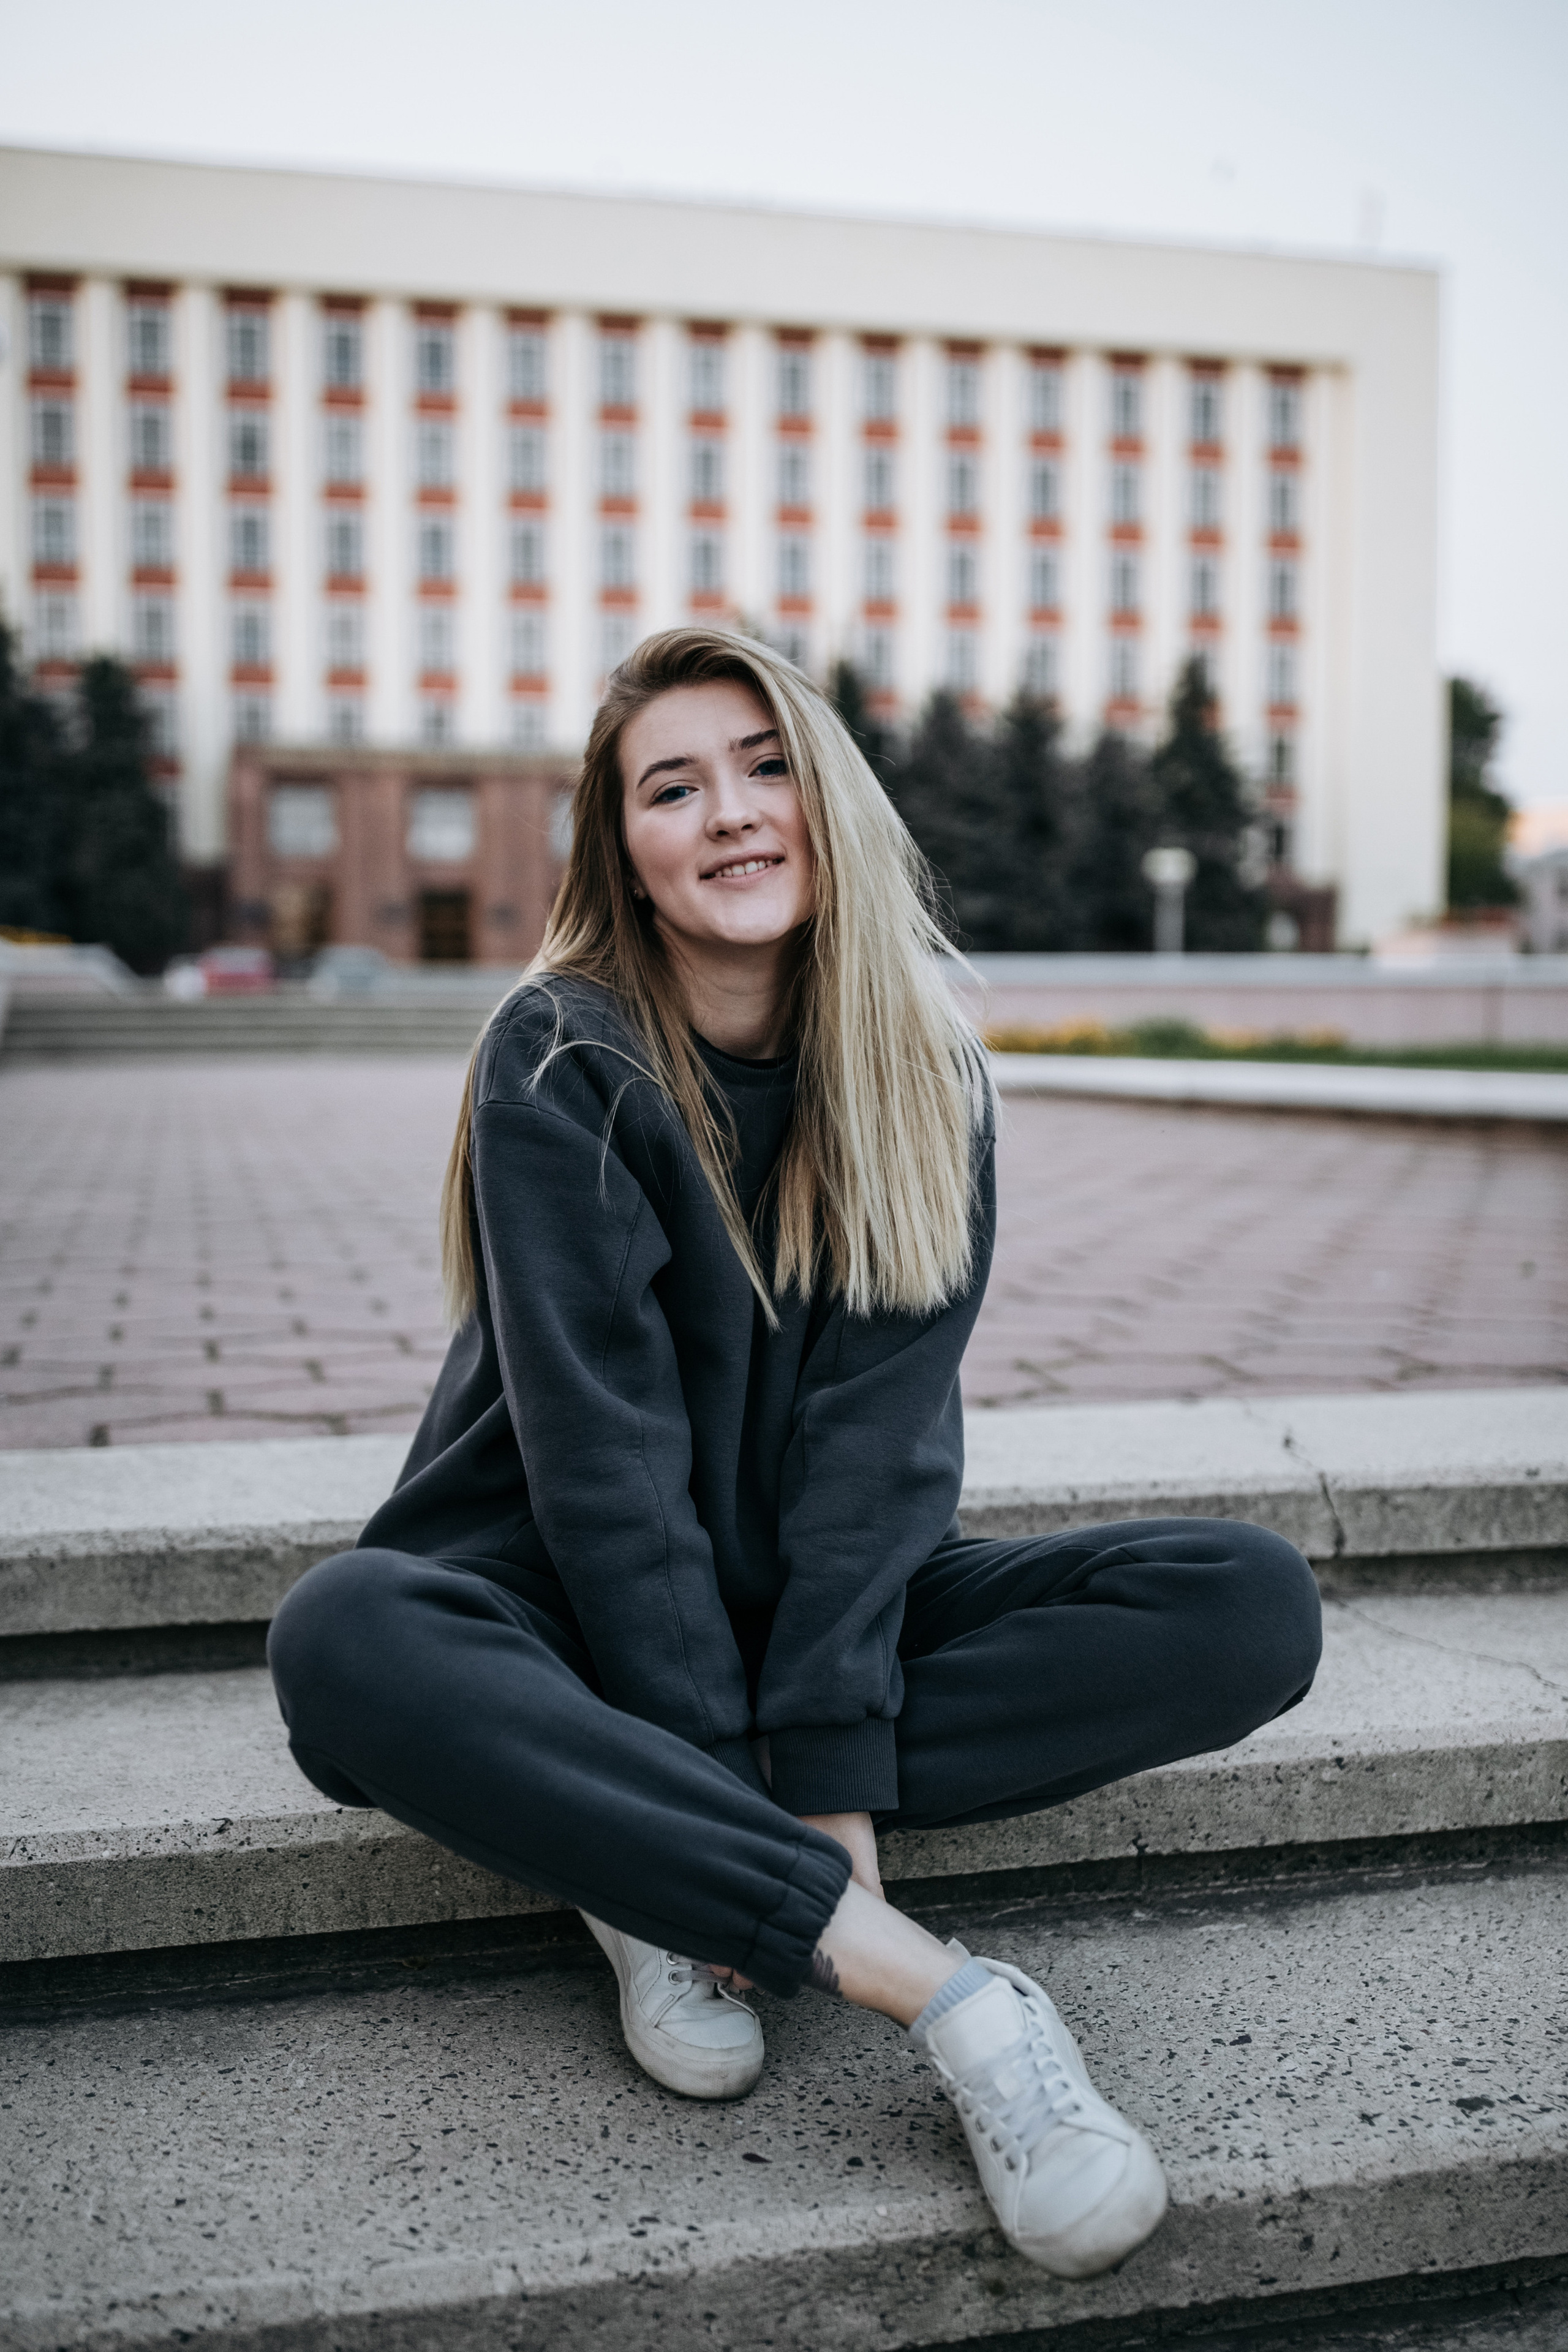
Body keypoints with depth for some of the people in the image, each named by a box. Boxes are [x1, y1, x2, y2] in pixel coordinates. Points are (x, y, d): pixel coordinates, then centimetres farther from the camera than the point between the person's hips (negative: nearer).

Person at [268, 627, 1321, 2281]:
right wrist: (722, 1761, -24)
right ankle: (940, 1990, -32)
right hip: (570, 1598, -2)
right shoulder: (561, 1061, -12)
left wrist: (827, 1776, -22)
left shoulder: (920, 1070, -4)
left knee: (1253, 1608, -17)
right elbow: (602, 1447, -18)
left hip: (820, 1597, 3)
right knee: (342, 1642, -36)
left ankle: (664, 1877, -21)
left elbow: (881, 1434, -12)